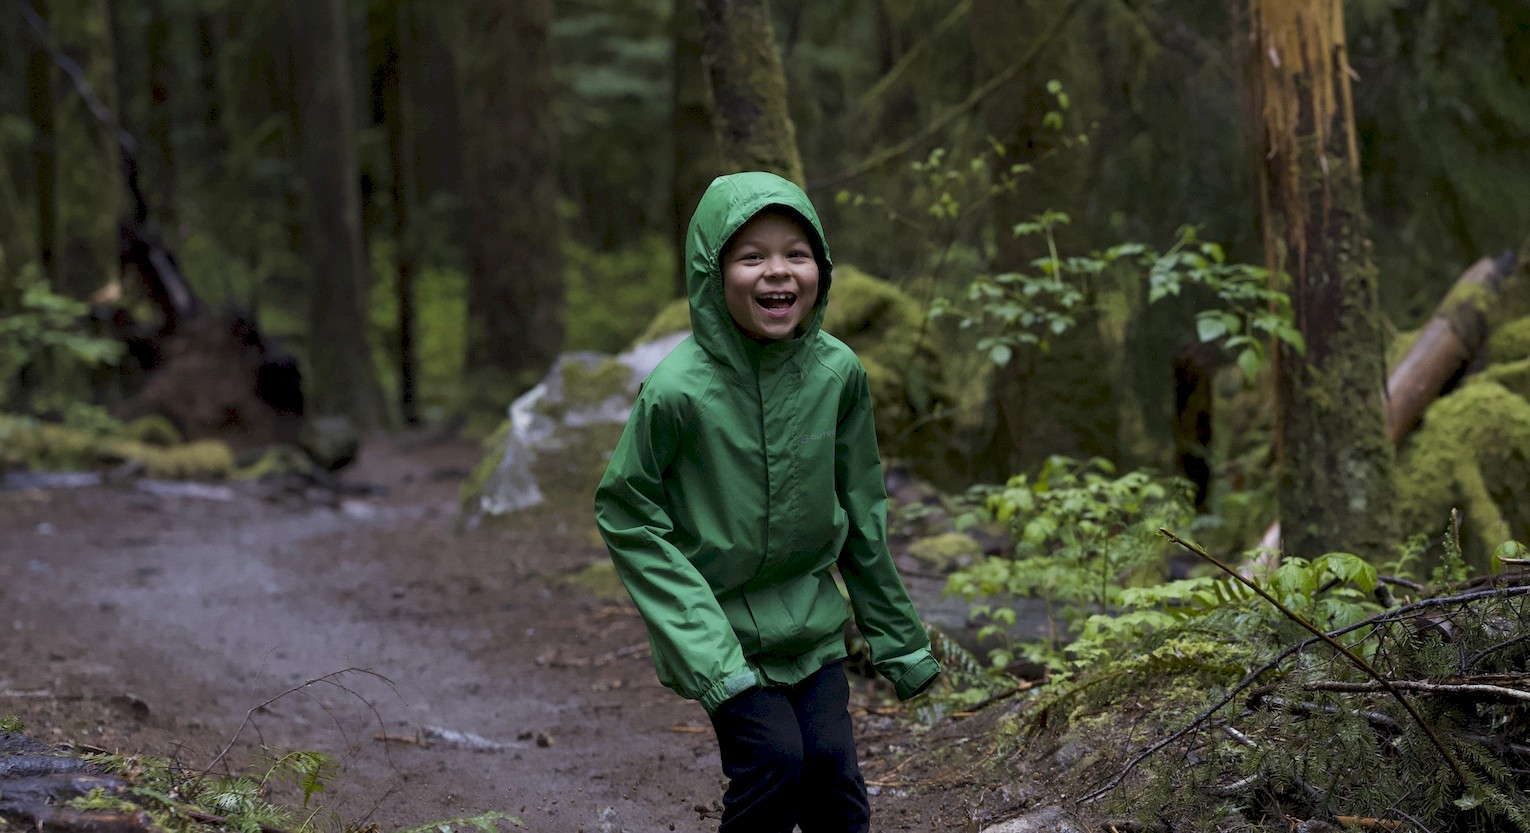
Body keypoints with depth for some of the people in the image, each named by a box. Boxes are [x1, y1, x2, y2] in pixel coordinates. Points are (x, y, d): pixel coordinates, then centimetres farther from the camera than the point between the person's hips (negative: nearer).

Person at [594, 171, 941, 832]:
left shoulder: (838, 372, -8)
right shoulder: (679, 388, -21)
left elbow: (863, 508, 4)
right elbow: (624, 513, -12)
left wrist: (897, 637, 11)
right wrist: (701, 642, -17)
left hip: (810, 616, 4)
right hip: (719, 621, -3)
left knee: (830, 763, -3)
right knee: (774, 760, -14)